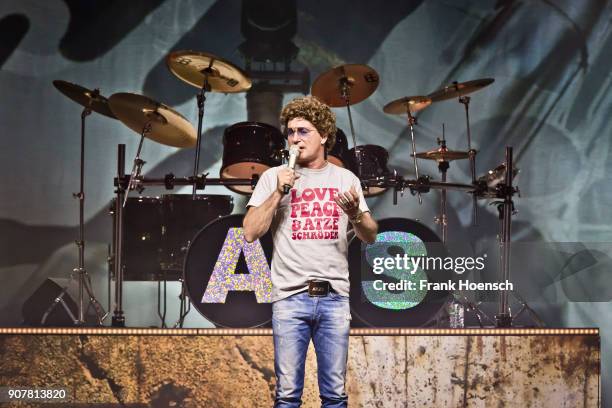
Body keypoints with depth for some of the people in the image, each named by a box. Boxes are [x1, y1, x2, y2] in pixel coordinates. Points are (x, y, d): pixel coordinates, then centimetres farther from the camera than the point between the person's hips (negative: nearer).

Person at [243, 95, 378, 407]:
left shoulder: (346, 179, 10)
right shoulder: (274, 177, 5)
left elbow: (370, 237, 8)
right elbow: (250, 233, -2)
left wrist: (355, 213, -13)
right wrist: (278, 192, -11)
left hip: (334, 298, 2)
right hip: (290, 298, -1)